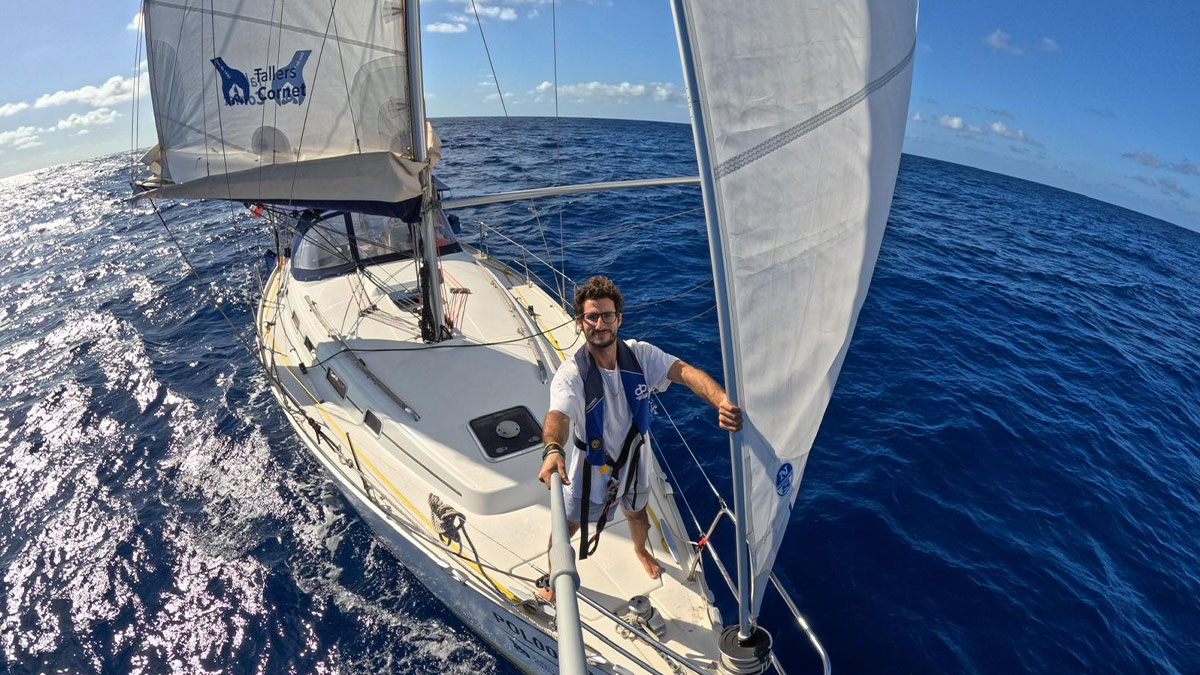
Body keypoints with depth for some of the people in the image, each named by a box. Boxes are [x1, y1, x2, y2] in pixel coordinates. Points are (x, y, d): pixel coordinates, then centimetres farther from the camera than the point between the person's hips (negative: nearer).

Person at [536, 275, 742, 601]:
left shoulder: (640, 355, -19)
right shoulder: (571, 373, -30)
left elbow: (685, 371, -33)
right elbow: (558, 415, -47)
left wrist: (723, 401, -52)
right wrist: (552, 449, -70)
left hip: (634, 459, 4)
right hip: (590, 467, -3)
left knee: (638, 515, 31)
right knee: (567, 527, 18)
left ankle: (640, 550, 68)